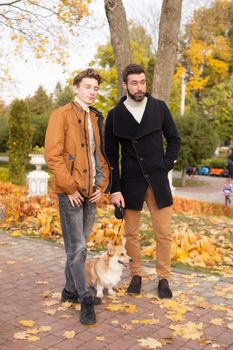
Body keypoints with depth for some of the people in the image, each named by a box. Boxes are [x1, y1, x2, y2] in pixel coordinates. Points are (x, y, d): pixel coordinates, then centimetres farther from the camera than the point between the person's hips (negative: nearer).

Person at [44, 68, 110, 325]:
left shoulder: (97, 118, 16)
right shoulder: (62, 115, -4)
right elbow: (52, 155, -12)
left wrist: (102, 186, 6)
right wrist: (70, 187, -14)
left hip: (91, 192, 7)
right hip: (71, 193, -7)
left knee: (81, 245, 14)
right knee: (76, 247, -2)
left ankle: (71, 290, 28)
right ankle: (85, 299, 7)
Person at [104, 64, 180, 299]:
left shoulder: (159, 108, 0)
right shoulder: (115, 115, -1)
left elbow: (174, 140, 9)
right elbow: (111, 155, 1)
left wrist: (166, 166, -2)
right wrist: (115, 189, -4)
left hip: (158, 181, 0)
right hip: (131, 182, 0)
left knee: (164, 234, 3)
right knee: (131, 234, 8)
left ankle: (163, 279, 19)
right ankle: (136, 276, 25)